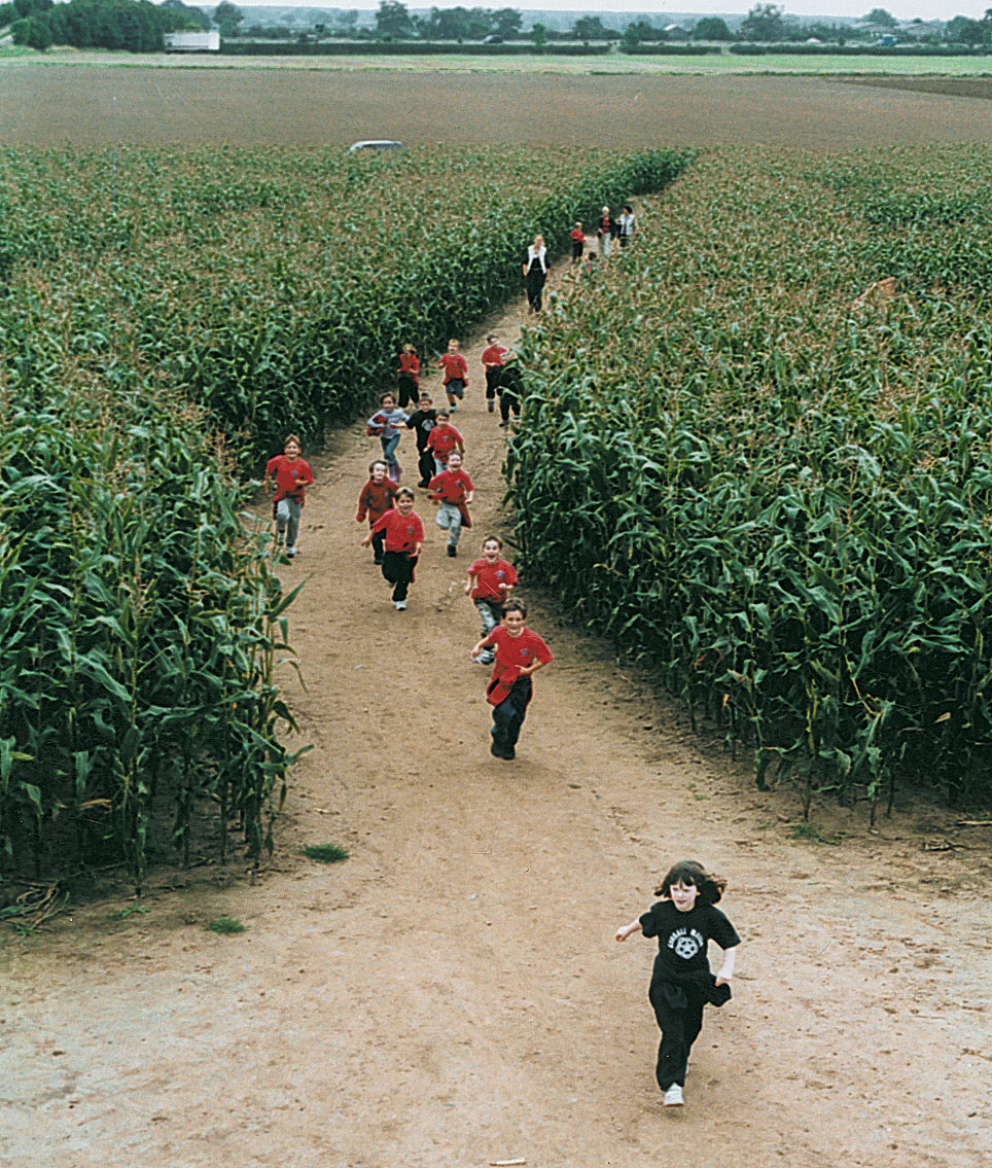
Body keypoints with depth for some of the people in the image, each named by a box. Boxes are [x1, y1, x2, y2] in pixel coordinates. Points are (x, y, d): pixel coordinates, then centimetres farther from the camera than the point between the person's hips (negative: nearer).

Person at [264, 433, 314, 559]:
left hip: (296, 496, 1)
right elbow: (269, 465, 14)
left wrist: (301, 482, -20)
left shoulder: (303, 465, -10)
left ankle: (291, 546, 28)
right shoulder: (279, 461, -7)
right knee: (282, 514, -26)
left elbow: (310, 480, -1)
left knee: (294, 521, 7)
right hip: (281, 494, -1)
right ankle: (280, 531, 8)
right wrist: (267, 480, 22)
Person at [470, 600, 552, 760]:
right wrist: (479, 646, -4)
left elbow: (546, 658, -9)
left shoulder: (532, 639, -21)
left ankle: (510, 746, 31)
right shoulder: (499, 632, -14)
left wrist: (529, 670, -18)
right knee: (503, 711, -15)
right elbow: (490, 639, 12)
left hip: (521, 681, 0)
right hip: (501, 679, 0)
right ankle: (499, 741, 11)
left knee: (517, 715, 6)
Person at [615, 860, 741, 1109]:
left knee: (690, 1029, 16)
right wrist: (628, 929, 29)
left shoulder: (710, 916, -13)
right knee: (672, 1033, -15)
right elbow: (644, 922, 11)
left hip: (696, 983, 2)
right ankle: (672, 1085, -17)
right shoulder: (661, 912, -13)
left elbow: (730, 945, -5)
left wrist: (727, 969, -22)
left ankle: (679, 1061, 47)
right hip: (665, 982, -2)